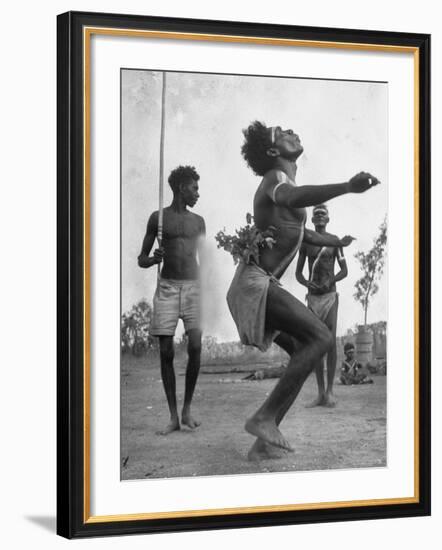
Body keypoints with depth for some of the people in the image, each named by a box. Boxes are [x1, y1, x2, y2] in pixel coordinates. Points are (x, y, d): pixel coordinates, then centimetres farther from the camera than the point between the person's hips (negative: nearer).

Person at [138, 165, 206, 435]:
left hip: (193, 287, 2)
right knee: (166, 352, -6)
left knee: (195, 346, -15)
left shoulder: (198, 221, 14)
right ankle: (173, 417, 0)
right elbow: (141, 260, 8)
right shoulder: (158, 218, 6)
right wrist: (153, 259, -14)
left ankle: (187, 409, -1)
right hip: (167, 288, -1)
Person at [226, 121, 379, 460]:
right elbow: (291, 198, -37)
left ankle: (263, 443, 7)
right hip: (255, 282, -10)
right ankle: (264, 418, -24)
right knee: (321, 338, -21)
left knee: (304, 351, 10)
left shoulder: (282, 183, 23)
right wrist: (347, 187, -52)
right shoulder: (275, 178, -9)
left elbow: (302, 233, 41)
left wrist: (339, 242, 58)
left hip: (262, 286, 10)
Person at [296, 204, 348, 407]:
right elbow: (298, 273, 10)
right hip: (312, 297, 2)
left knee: (330, 342, -12)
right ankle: (320, 393, 1)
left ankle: (330, 391, -9)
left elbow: (344, 271, 3)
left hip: (330, 295, -2)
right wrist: (307, 283, -14)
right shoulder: (305, 242, 7)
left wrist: (330, 282, -17)